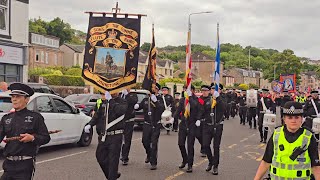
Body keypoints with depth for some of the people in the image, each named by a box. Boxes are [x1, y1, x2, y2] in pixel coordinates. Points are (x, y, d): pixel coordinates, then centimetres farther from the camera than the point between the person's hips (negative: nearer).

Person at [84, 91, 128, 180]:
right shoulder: (103, 102, 13)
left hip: (115, 136, -6)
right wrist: (90, 125, -3)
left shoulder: (122, 102, -2)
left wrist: (110, 100, -21)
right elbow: (97, 115, 12)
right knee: (100, 157, 12)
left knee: (113, 160, -4)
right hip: (103, 136, 6)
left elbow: (119, 111, -23)